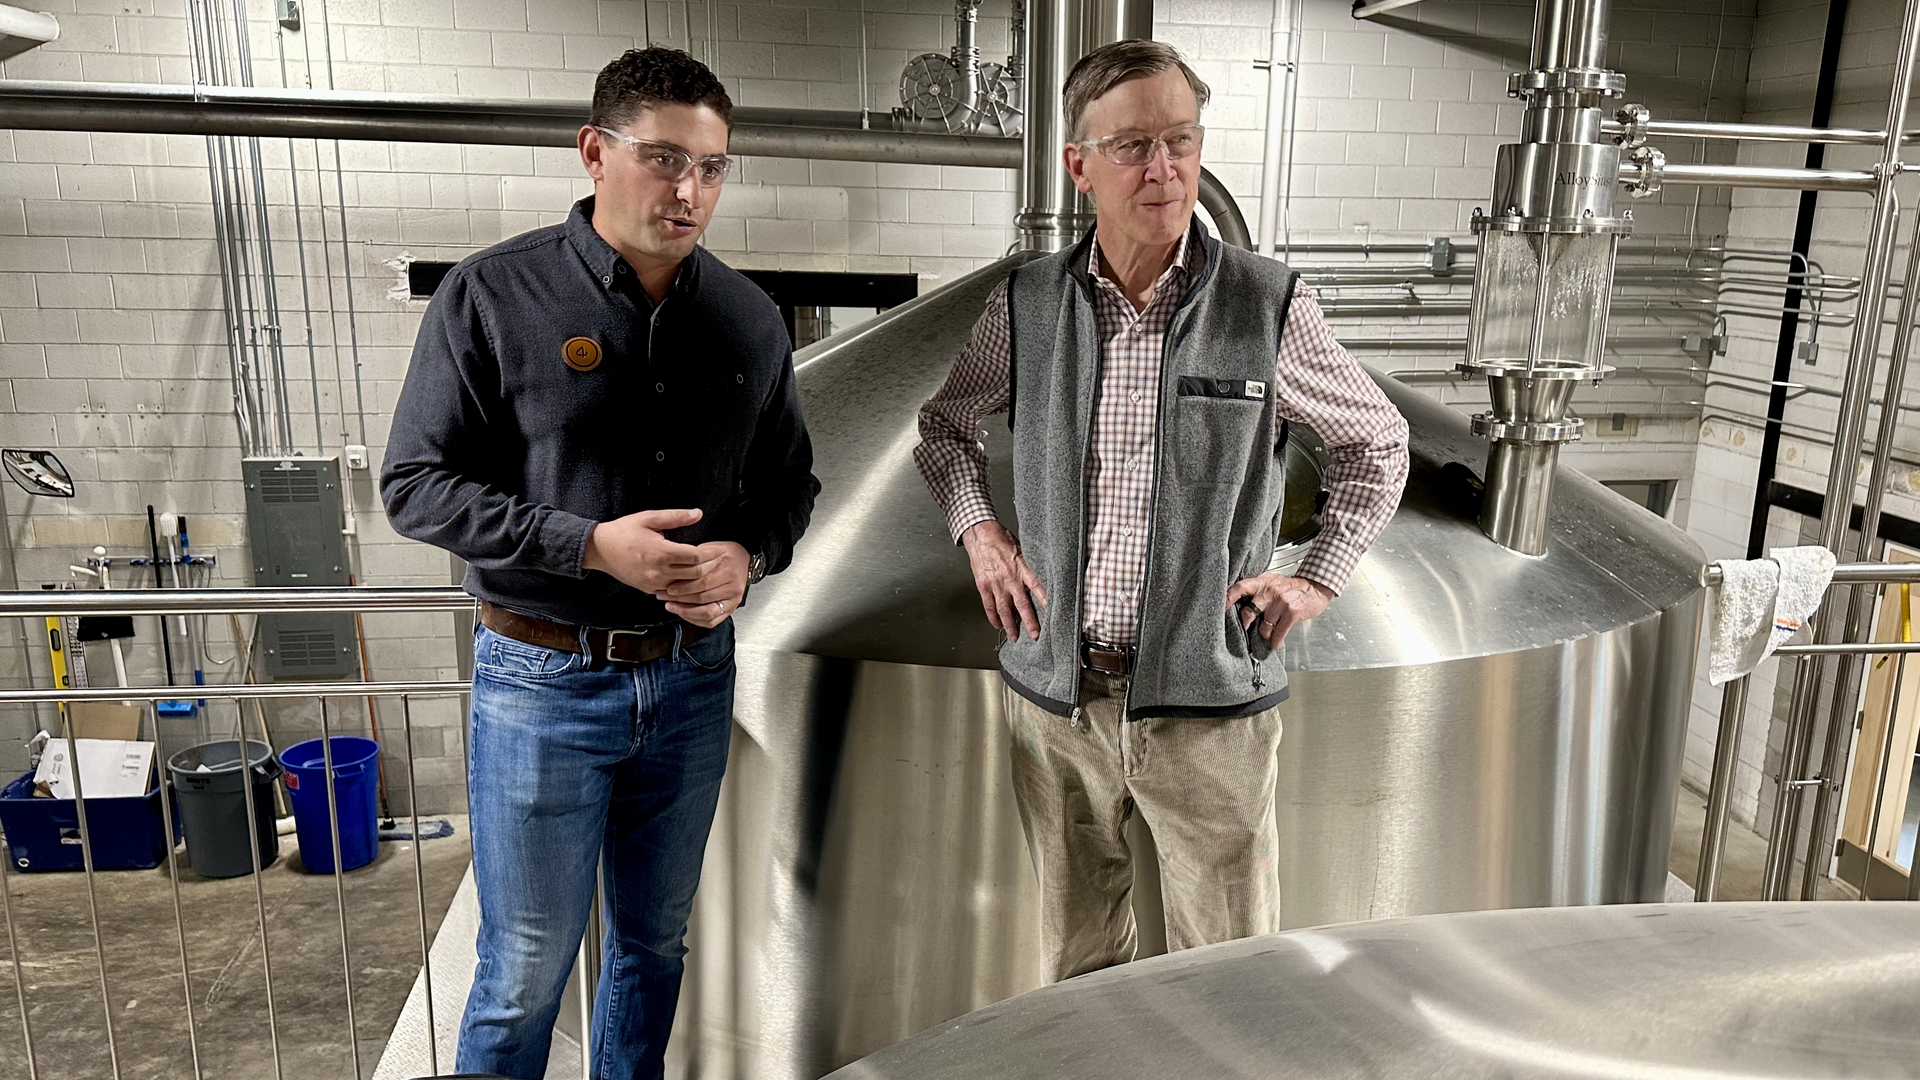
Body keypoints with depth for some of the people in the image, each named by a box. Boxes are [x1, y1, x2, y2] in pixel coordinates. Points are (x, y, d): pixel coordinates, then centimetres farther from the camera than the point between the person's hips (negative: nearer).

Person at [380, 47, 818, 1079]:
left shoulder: (749, 317, 2)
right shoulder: (492, 295, -10)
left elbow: (789, 480, 11)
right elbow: (416, 485, -10)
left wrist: (747, 555, -12)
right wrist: (592, 544, -22)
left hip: (693, 674, 4)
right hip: (544, 682, -4)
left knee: (655, 941, 21)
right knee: (525, 971, 9)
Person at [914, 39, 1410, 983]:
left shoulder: (1269, 307, -5)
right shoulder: (1026, 306, 1)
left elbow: (1378, 441, 10)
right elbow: (945, 424, 19)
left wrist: (1321, 575, 3)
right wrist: (979, 531, 4)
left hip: (1208, 702, -2)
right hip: (1056, 692, 3)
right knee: (1075, 962, 18)